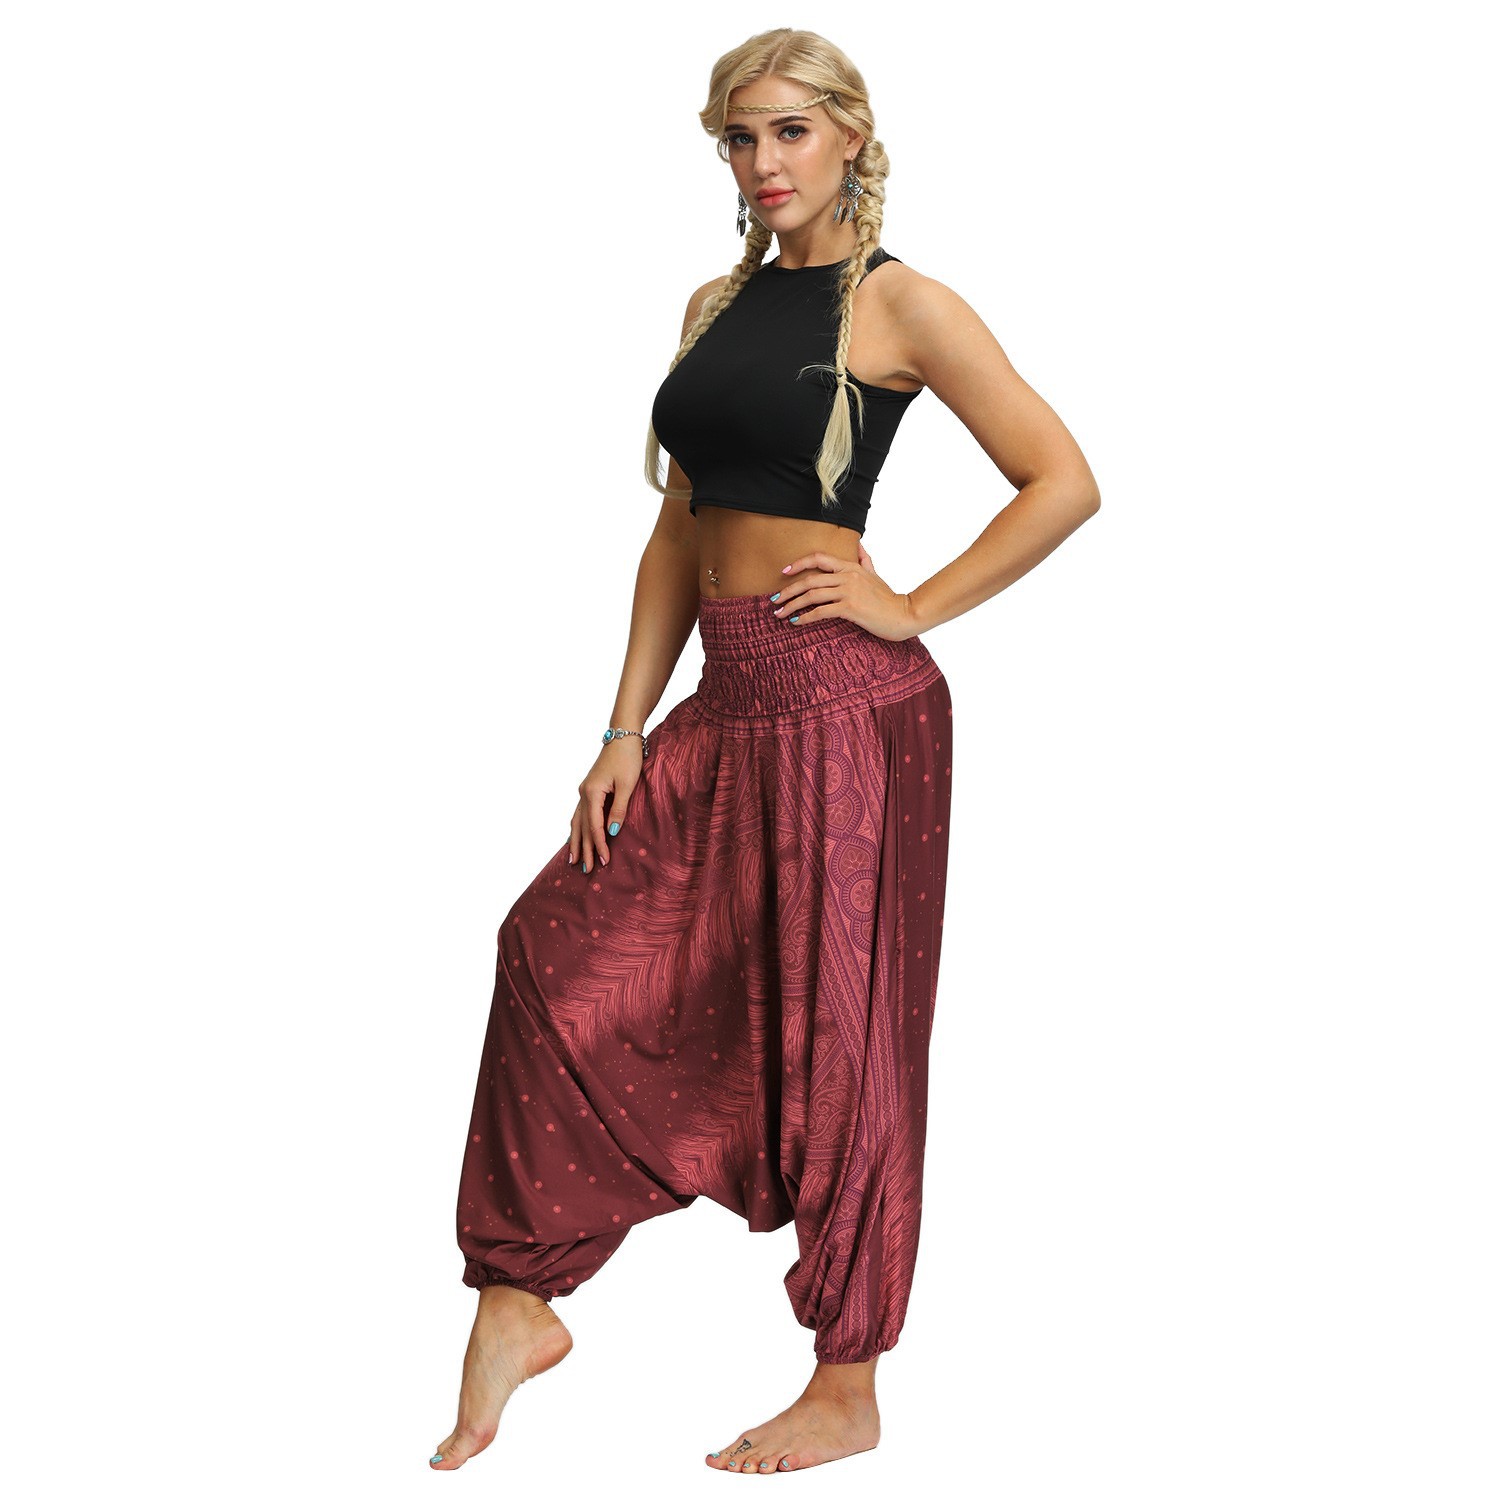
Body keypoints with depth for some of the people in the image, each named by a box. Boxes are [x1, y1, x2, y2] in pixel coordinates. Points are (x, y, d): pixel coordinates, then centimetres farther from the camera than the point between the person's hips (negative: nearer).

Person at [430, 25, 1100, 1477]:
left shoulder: (897, 302, -6)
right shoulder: (715, 305, 14)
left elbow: (1063, 483, -8)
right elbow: (678, 530, 14)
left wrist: (912, 608, -9)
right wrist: (627, 729, 9)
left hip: (843, 705, -7)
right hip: (723, 706, 7)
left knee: (834, 1028, 1)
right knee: (563, 948, 3)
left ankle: (846, 1390, 16)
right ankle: (518, 1304, 17)